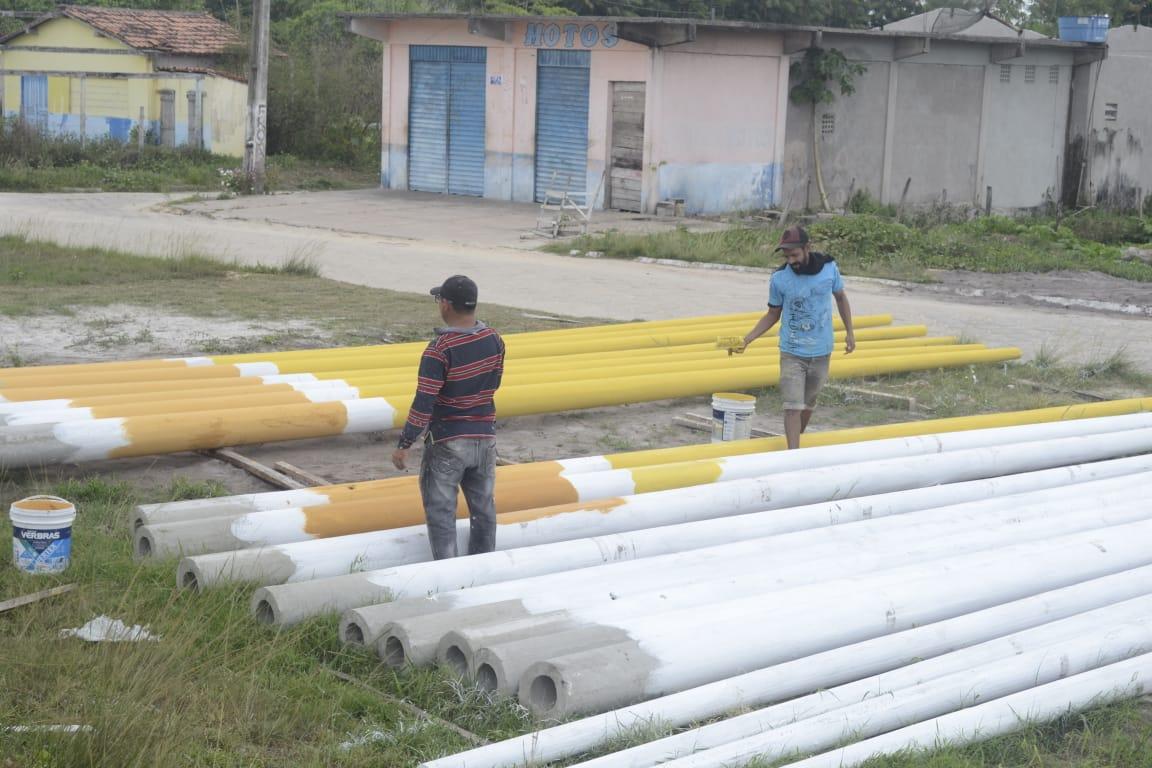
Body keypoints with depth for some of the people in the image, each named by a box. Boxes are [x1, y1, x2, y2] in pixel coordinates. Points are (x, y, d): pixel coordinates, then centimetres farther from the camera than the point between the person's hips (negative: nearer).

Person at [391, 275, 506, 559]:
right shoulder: (494, 340, -2)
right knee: (483, 508, 15)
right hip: (485, 438, 6)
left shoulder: (439, 350, -21)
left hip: (447, 442, -5)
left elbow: (423, 404, -21)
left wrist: (404, 445, -14)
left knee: (441, 510, 5)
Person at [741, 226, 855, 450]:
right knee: (793, 407, -11)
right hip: (792, 353, -2)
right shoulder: (779, 278, -11)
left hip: (821, 352, 2)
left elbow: (841, 298, 10)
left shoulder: (829, 267, -8)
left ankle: (797, 439, 37)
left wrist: (849, 332, 7)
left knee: (808, 402, 17)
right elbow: (773, 314, 1)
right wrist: (748, 338, -11)